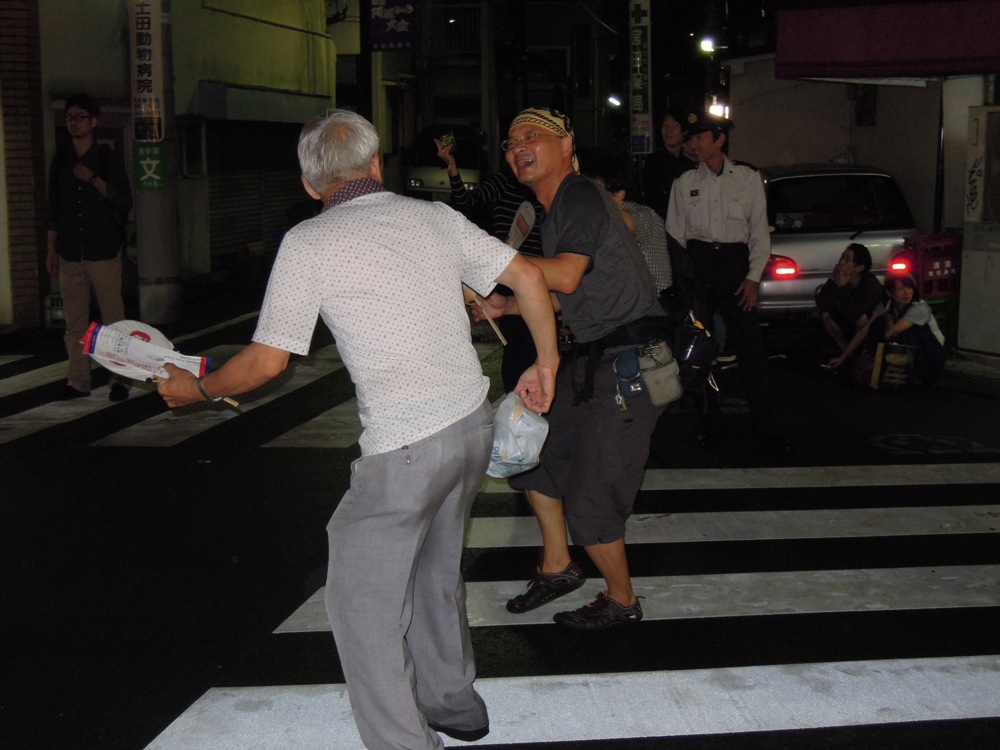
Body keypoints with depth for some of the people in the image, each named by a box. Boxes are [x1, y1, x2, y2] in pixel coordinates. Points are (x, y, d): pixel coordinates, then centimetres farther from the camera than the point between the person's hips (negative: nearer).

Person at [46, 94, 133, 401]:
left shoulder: (108, 158, 2)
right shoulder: (61, 159, 12)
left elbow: (124, 202, -4)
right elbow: (54, 209, 15)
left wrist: (94, 180, -15)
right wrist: (51, 250, 12)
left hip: (103, 251, -4)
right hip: (70, 253, 4)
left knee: (113, 318, -4)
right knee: (74, 321, 5)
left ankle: (121, 379, 2)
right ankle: (78, 381, 10)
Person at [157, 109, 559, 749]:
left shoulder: (308, 243, -6)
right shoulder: (434, 217, 8)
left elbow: (267, 360, -7)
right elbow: (527, 275, 7)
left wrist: (195, 388, 11)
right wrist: (547, 363, 18)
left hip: (406, 445, -7)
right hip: (474, 421, 7)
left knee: (363, 601, 6)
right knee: (434, 570, 26)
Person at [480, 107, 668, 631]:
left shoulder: (581, 197, -14)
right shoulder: (553, 211, 16)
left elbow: (566, 275, -28)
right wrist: (505, 306, 14)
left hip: (629, 362, -10)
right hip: (592, 358, 10)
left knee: (589, 500, -4)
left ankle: (621, 601, 18)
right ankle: (557, 567, 33)